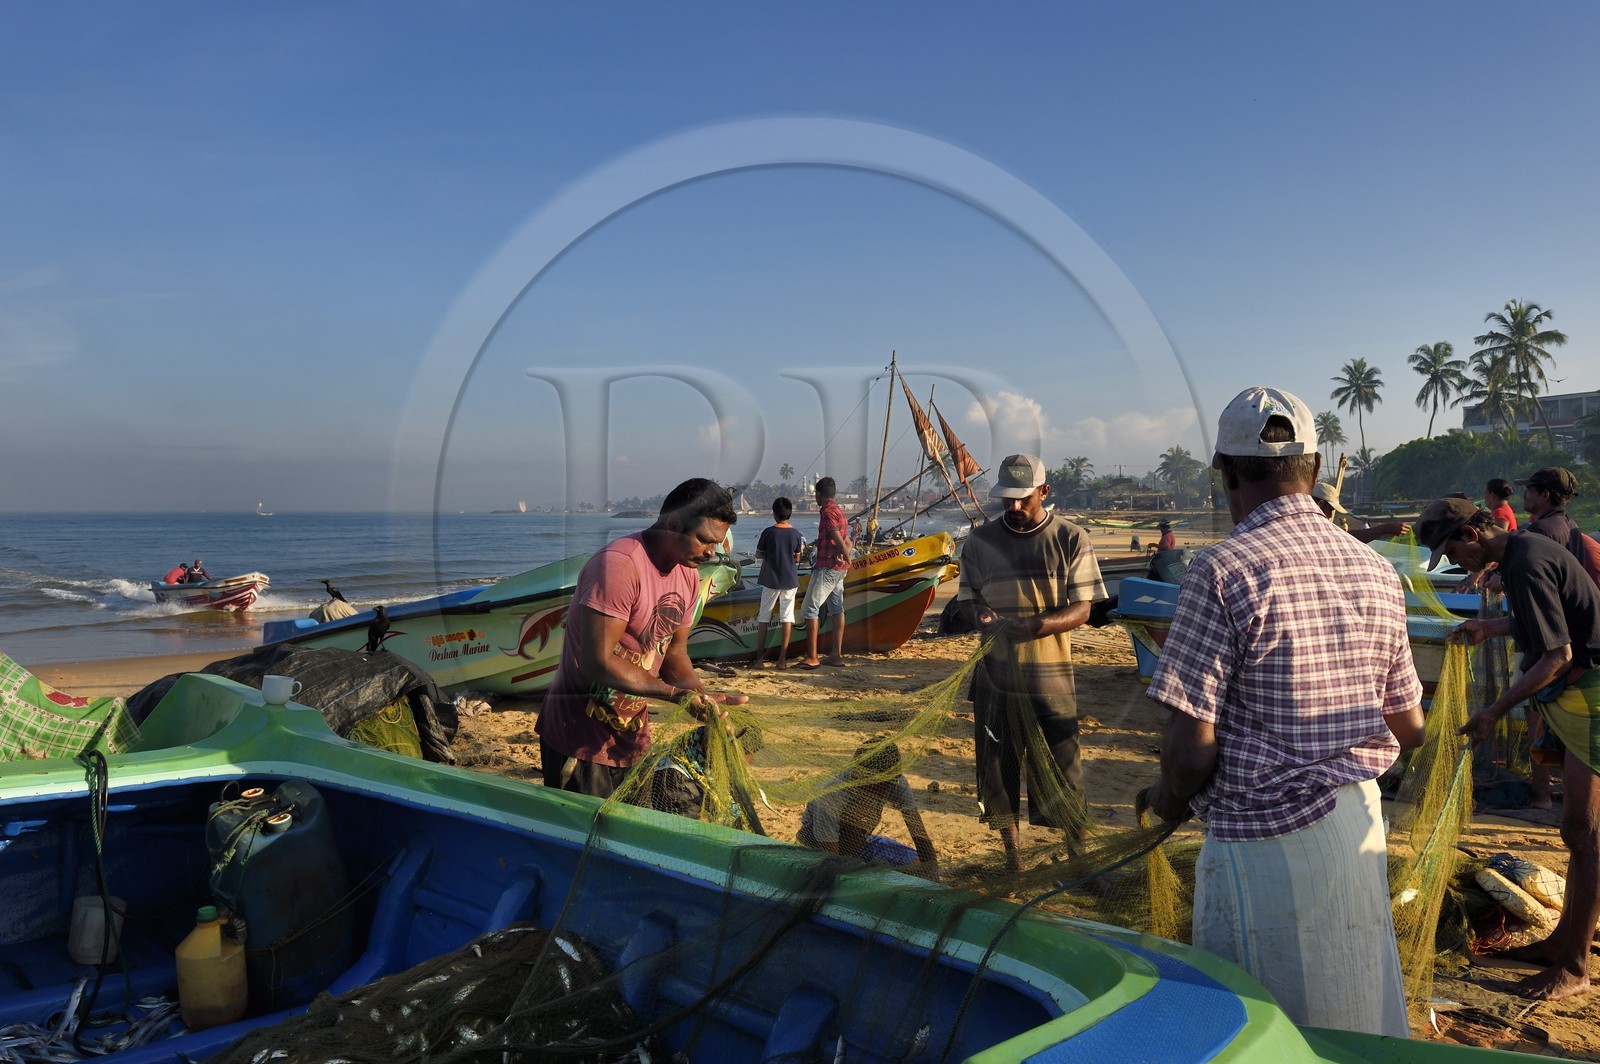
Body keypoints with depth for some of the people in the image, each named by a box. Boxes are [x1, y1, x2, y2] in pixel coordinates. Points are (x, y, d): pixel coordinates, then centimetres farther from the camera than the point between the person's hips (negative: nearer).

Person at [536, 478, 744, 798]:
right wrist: (678, 694, -27)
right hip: (581, 737, -8)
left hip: (633, 735, 8)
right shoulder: (619, 564, -24)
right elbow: (597, 662, -27)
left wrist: (703, 699, -10)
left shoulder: (688, 575, 3)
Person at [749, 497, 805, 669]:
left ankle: (759, 658, 8)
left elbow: (758, 555, 0)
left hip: (770, 580, -1)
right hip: (790, 580, 1)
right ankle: (782, 659, 3)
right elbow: (797, 559, 5)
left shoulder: (768, 532, -9)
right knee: (787, 618, 5)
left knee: (763, 619, 8)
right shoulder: (796, 534, -2)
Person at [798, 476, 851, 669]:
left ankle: (812, 657, -8)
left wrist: (848, 560, -5)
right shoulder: (839, 511, 15)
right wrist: (844, 558, -1)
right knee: (837, 610, 9)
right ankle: (837, 655, 11)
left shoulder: (827, 511, -14)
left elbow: (839, 541, -19)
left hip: (826, 568, -10)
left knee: (810, 610, -6)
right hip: (839, 569, 10)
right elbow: (847, 542, 15)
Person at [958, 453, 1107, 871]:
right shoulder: (981, 540, 4)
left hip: (1051, 674, -2)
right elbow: (966, 596, 12)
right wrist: (979, 613, -13)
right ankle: (1011, 852, 25)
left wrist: (1039, 625, -23)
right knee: (999, 763, 9)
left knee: (1062, 763, 3)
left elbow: (1082, 608, -4)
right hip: (995, 672, 2)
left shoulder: (1070, 539, -3)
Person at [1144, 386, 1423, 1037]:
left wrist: (1168, 801, 0)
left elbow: (1192, 749, -20)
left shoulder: (1224, 570, -18)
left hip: (1266, 839, -6)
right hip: (1361, 824, 7)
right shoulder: (1378, 572, 3)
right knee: (1360, 1019, 22)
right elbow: (1409, 729, 11)